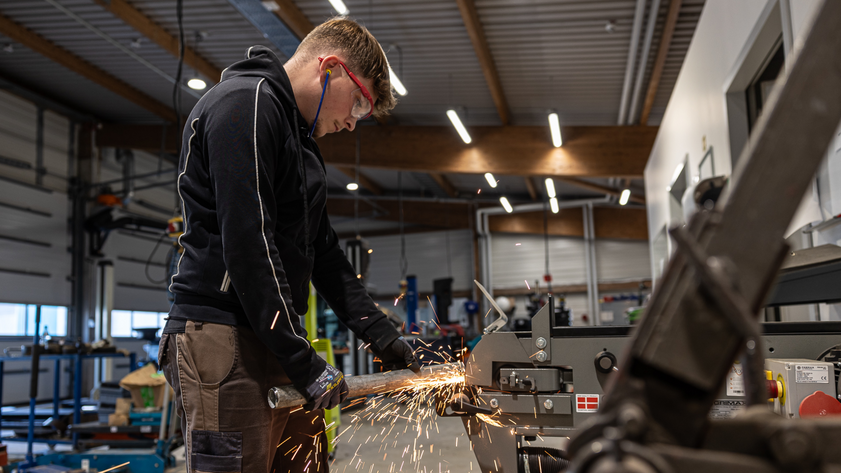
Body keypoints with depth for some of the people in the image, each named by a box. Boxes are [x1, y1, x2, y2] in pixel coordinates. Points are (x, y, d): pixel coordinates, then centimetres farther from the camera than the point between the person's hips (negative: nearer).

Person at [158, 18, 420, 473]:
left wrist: (380, 333, 16)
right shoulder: (243, 103, -10)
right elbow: (248, 247, -19)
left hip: (274, 341, 9)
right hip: (222, 338, -9)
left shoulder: (302, 136, 21)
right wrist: (304, 363, -16)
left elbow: (322, 249, 23)